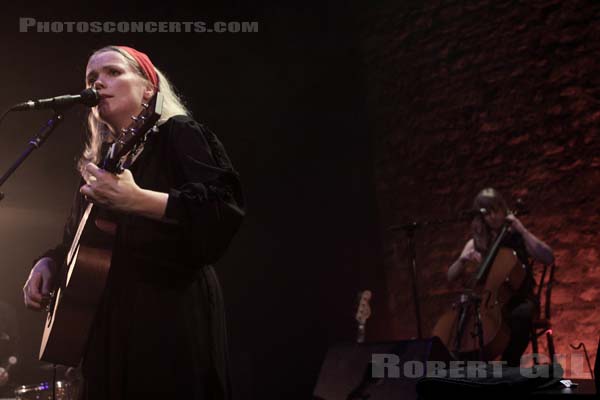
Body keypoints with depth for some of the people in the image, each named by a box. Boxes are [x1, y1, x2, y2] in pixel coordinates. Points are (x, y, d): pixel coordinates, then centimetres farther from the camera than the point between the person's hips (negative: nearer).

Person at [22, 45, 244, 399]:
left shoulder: (178, 134, -5)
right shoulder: (99, 160, 17)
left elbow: (225, 209, -20)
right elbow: (74, 241, 25)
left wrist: (136, 200, -28)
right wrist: (48, 263, 4)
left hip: (173, 313, -7)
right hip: (109, 320, 7)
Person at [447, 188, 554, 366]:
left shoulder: (518, 238, 1)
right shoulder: (475, 243, 7)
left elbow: (549, 258, -15)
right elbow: (451, 276, 4)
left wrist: (523, 231, -17)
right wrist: (463, 259, -16)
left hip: (519, 300, -2)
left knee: (521, 315, -37)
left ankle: (510, 367, -24)